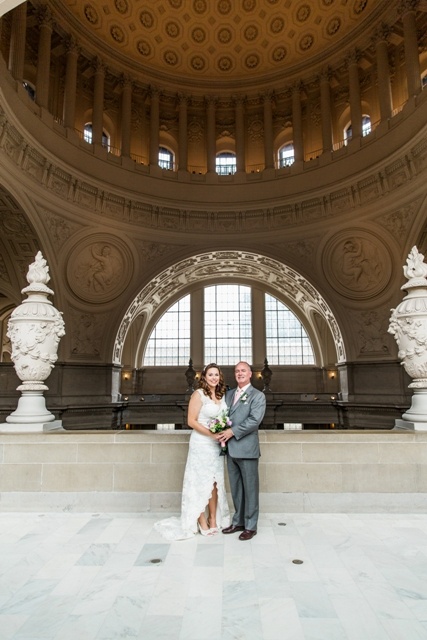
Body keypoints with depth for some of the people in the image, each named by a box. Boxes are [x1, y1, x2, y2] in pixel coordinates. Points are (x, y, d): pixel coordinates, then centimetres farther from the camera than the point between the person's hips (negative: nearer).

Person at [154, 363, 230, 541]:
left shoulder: (222, 395, 7)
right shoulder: (198, 394, -12)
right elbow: (191, 421, -14)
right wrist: (212, 434, -19)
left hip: (217, 445, 6)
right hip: (201, 444, -6)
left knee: (215, 482, 13)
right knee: (201, 482, 5)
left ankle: (213, 519, 26)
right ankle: (202, 522, 17)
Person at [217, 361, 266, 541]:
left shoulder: (258, 396, -5)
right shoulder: (229, 394, 14)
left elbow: (255, 420, -16)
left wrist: (232, 431, -17)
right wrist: (222, 433, -5)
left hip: (247, 448, -6)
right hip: (230, 448, 6)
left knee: (250, 488, 5)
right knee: (235, 488, 16)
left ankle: (250, 526, 18)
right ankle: (238, 521, 30)